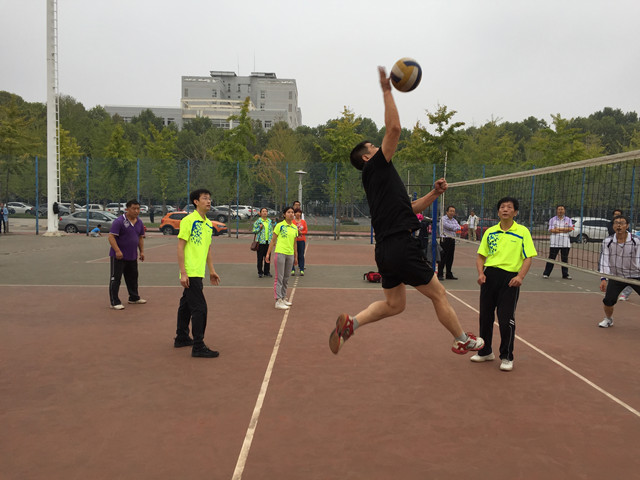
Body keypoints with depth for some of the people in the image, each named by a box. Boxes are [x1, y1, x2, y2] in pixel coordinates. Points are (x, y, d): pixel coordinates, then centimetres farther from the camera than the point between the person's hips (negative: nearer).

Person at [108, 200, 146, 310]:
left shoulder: (139, 222, 8)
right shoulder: (119, 221, -15)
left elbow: (141, 238, 19)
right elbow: (111, 236, -20)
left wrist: (142, 251, 12)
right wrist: (117, 251, -28)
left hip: (132, 256, 8)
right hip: (119, 256, -8)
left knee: (133, 277, 18)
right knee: (115, 278, -2)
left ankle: (134, 298, 33)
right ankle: (114, 302, 1)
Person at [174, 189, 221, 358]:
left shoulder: (208, 224, 13)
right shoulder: (188, 220, -11)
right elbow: (180, 247, -13)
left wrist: (212, 271, 20)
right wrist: (183, 273, -17)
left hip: (199, 273, 8)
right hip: (190, 273, -8)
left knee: (186, 305, 19)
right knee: (199, 308, -8)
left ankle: (181, 338, 31)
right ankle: (198, 347, -2)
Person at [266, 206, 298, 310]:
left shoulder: (295, 228, 11)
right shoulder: (280, 225, -4)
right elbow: (273, 240, -1)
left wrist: (296, 257, 19)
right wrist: (268, 253, -5)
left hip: (290, 254, 6)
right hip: (280, 253, -5)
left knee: (286, 278, 13)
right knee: (279, 278, -3)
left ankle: (283, 298, 24)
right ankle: (278, 301, -1)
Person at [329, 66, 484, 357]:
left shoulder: (379, 180, 22)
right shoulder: (376, 168, -4)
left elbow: (409, 208, 26)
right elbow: (394, 128, -15)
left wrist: (434, 194, 15)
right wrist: (387, 91, -9)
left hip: (386, 250, 9)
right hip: (402, 246, -9)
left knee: (394, 304, 16)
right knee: (438, 295, 7)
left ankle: (351, 322, 1)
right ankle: (463, 341, 23)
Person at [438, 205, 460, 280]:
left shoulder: (454, 220, 18)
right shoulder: (443, 219, -3)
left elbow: (458, 228, 1)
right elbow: (448, 226, -17)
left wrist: (452, 228, -14)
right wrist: (455, 227, -1)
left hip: (452, 240, 7)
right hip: (445, 239, -7)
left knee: (450, 258, 10)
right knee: (443, 258, -8)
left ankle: (449, 274, 17)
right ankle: (440, 275, -4)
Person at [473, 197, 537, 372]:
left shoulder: (522, 231, 1)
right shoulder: (490, 232, 10)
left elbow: (528, 257, -3)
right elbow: (481, 256, 12)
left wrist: (520, 276, -18)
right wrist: (481, 273, -5)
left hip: (510, 277, -3)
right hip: (489, 275, 4)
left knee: (506, 319, -4)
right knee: (485, 316, 9)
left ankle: (506, 357, 13)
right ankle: (485, 351, 28)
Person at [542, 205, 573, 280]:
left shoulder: (568, 220, 11)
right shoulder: (552, 220, 6)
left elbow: (570, 229, -6)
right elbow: (551, 230, -9)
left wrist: (558, 229, -10)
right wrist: (565, 230, -8)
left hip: (565, 243, 2)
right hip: (554, 242, -2)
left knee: (565, 259, 5)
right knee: (551, 258, -1)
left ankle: (565, 274, 13)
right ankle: (546, 273, 4)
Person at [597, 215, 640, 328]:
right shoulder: (607, 242, -8)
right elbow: (604, 260, -11)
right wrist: (603, 278, -19)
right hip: (616, 276, 1)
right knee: (608, 301, -8)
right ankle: (608, 319, 23)